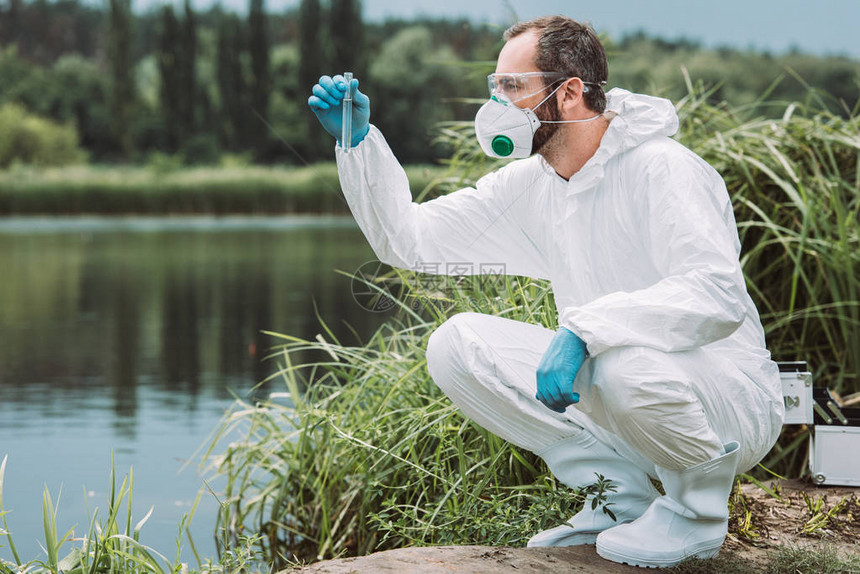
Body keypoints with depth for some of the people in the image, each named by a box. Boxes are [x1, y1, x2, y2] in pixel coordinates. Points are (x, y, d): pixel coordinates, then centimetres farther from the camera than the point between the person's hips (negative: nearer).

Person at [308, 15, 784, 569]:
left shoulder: (664, 169, -19)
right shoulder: (529, 186, 4)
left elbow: (719, 295, -34)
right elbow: (409, 238, 7)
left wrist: (583, 328, -41)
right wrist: (359, 141, -4)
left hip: (730, 398, -7)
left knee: (628, 364, -40)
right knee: (455, 344, -7)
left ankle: (698, 508, -7)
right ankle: (622, 498, 1)